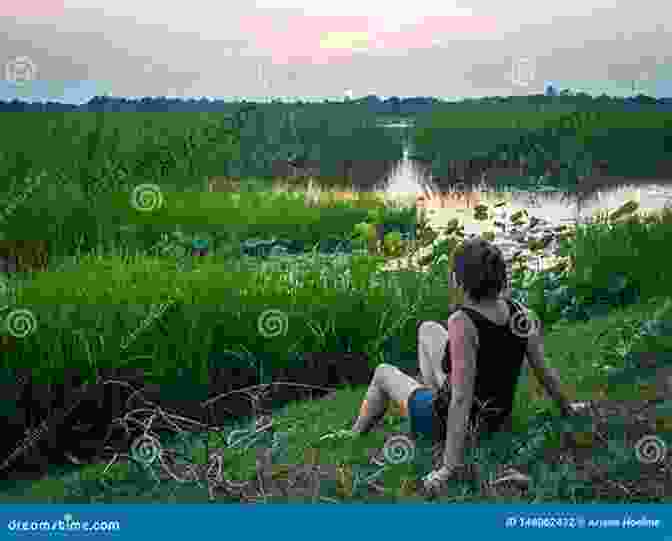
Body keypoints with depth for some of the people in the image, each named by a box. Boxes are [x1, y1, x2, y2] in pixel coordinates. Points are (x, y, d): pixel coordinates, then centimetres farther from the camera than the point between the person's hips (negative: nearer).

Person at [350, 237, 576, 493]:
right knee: (427, 328, 20)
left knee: (383, 372, 23)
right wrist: (567, 409, 13)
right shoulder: (520, 313, -16)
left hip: (453, 422, -6)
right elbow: (545, 372, -6)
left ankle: (353, 438, 49)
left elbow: (462, 399, -34)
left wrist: (449, 467, -30)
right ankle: (432, 390, 46)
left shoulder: (463, 323, -33)